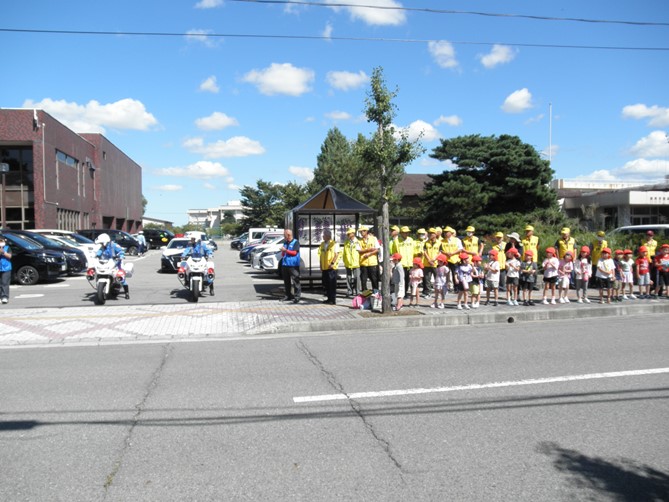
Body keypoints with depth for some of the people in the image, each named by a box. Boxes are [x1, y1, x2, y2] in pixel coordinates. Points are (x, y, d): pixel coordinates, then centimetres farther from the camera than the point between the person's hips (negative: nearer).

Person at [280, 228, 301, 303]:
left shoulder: (296, 242, -4)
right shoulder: (285, 243, 17)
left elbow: (294, 252, -13)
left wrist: (285, 250, -15)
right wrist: (282, 252, 1)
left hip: (293, 265, -7)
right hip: (285, 265, 7)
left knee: (295, 281, -8)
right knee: (286, 281, 11)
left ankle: (297, 296, -7)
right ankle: (288, 296, 19)